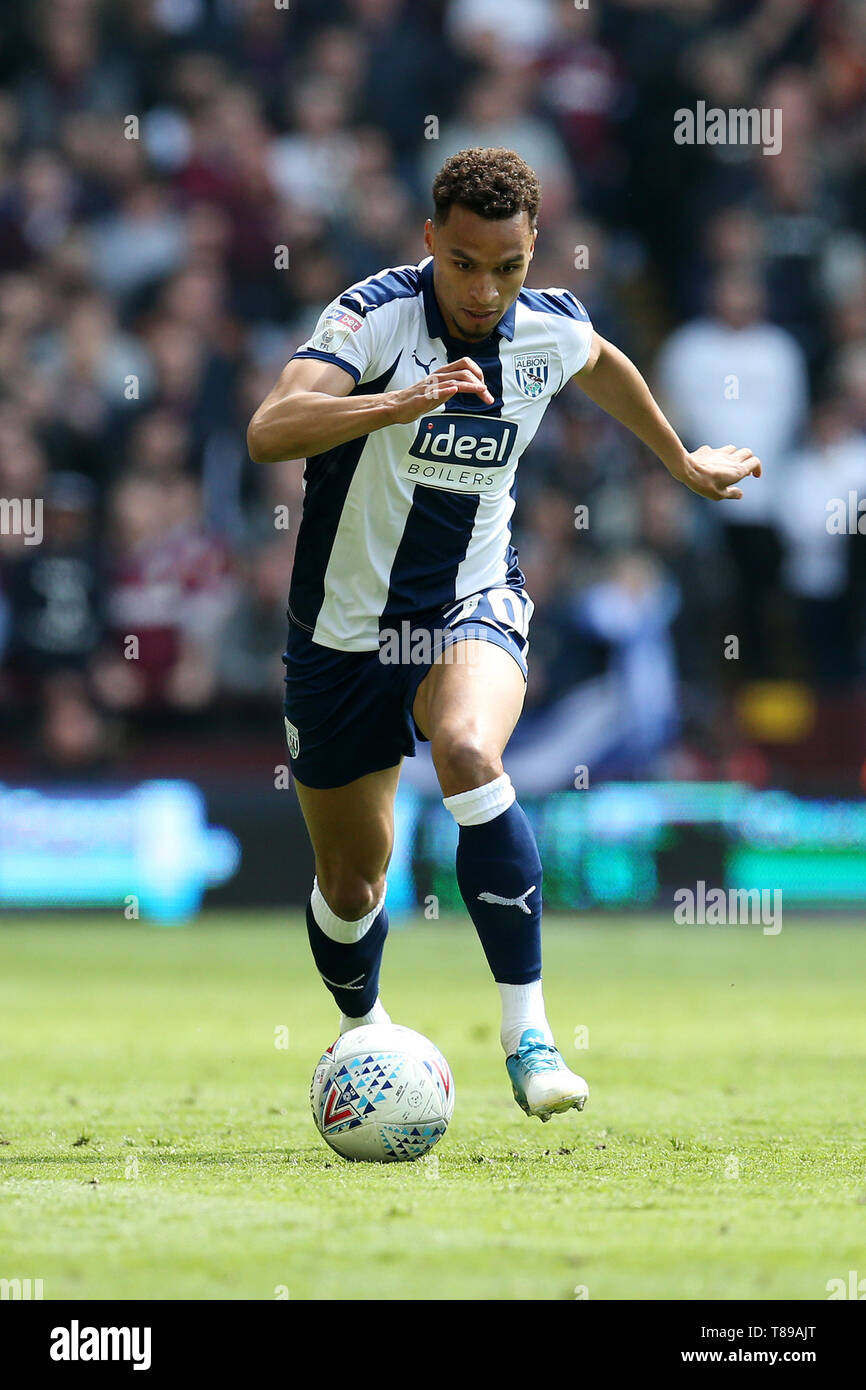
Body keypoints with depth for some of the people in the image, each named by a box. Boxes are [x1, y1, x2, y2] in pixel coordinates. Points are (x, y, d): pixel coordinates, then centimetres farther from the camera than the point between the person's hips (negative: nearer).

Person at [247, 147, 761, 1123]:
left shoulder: (552, 328, -8)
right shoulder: (378, 316, -22)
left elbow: (603, 365, 19)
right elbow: (269, 432, -38)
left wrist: (683, 462, 32)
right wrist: (401, 402, -52)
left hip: (472, 605, 1)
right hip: (345, 630, -1)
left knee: (469, 754, -33)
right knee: (350, 883, 10)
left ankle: (527, 1030, -27)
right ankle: (363, 1029, 44)